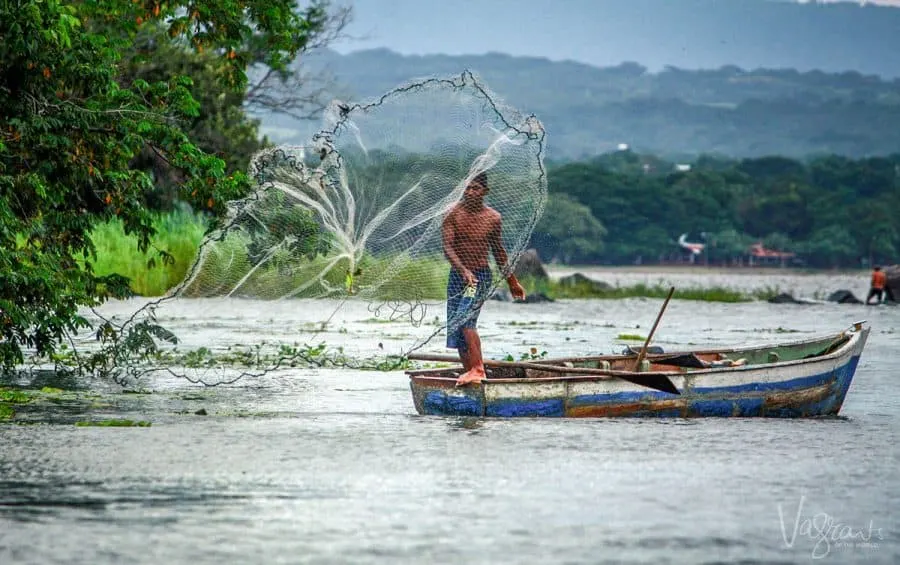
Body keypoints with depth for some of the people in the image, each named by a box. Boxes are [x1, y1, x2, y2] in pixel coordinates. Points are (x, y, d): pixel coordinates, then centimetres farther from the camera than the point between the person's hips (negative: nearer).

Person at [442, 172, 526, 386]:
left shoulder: (493, 218, 0)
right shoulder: (453, 214, -5)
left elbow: (498, 251, 15)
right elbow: (447, 246, -15)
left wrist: (512, 282, 22)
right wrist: (463, 270, -32)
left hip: (481, 276, -3)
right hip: (457, 276, 3)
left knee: (465, 318, -24)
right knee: (455, 327, 4)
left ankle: (478, 369, -26)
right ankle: (469, 372, 15)